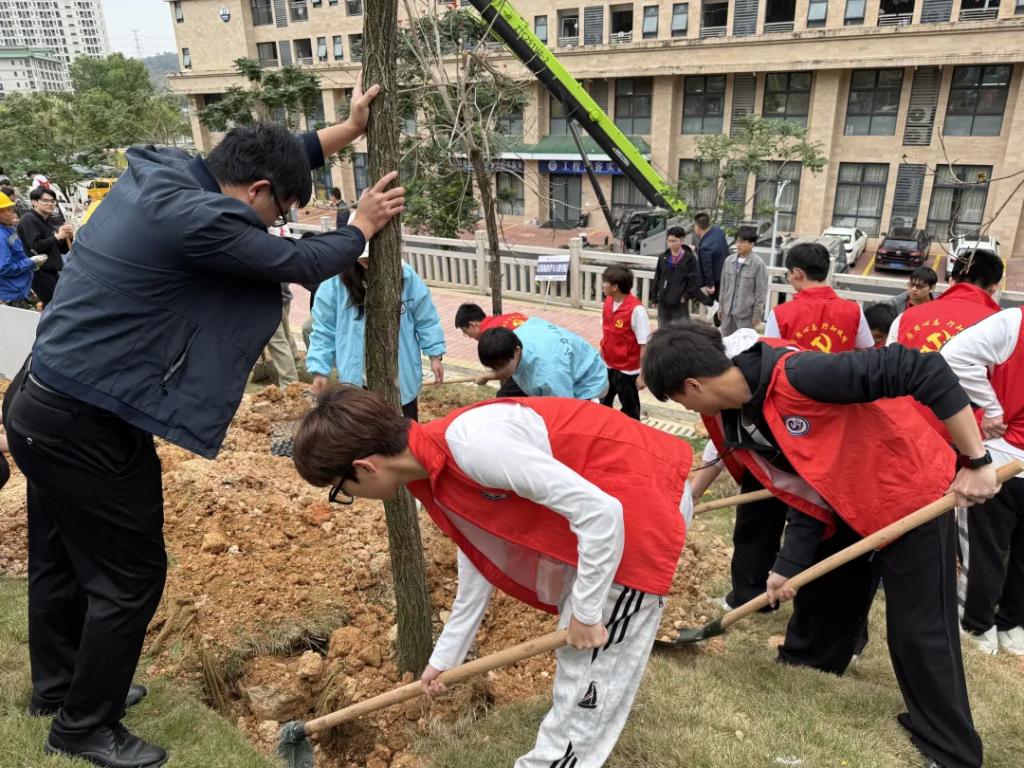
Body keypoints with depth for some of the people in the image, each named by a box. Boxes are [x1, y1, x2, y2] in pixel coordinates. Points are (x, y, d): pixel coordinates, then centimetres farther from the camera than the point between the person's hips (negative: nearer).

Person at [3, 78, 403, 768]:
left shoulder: (160, 171, 3)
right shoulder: (193, 218, -25)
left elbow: (271, 156, 16)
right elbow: (301, 262, -14)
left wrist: (348, 130, 19)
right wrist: (363, 228, 4)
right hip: (87, 426, -10)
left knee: (61, 557, 25)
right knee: (130, 575, 6)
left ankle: (59, 686, 48)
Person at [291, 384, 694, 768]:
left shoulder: (472, 445, -30)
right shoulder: (439, 469, 1)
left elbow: (600, 511, -28)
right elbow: (479, 565, 13)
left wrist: (585, 612, -15)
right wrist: (443, 659, 22)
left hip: (645, 494, -9)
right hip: (599, 502, 9)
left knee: (597, 657, 4)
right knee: (577, 649, 21)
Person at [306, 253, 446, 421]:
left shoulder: (406, 277, -8)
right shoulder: (336, 282, -11)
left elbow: (425, 319, 2)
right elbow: (324, 330, -4)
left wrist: (435, 355, 1)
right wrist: (320, 369, -7)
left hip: (403, 379, 1)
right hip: (357, 380, 0)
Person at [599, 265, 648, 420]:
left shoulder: (636, 309, -25)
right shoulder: (608, 302, -3)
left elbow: (644, 344, -21)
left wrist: (643, 373, -19)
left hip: (627, 370, -7)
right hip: (607, 366, 7)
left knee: (630, 410, 13)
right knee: (604, 404, 23)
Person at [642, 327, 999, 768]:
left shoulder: (796, 376, -35)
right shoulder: (731, 422, -8)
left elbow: (922, 369, -33)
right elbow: (801, 492, 0)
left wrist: (976, 461, -29)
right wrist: (788, 566, -3)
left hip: (912, 493, -8)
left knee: (919, 630, 0)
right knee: (817, 588, 23)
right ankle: (804, 661, 50)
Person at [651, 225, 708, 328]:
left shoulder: (689, 258, -6)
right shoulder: (663, 257, 7)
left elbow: (695, 281, -6)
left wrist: (687, 296, -12)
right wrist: (654, 297, 10)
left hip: (680, 302, -5)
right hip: (663, 301, 5)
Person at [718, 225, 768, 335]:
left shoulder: (758, 264, -13)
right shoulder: (729, 261, 2)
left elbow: (761, 292, -10)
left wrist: (757, 315, -9)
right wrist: (721, 307, 12)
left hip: (746, 313, -5)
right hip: (728, 311, 5)